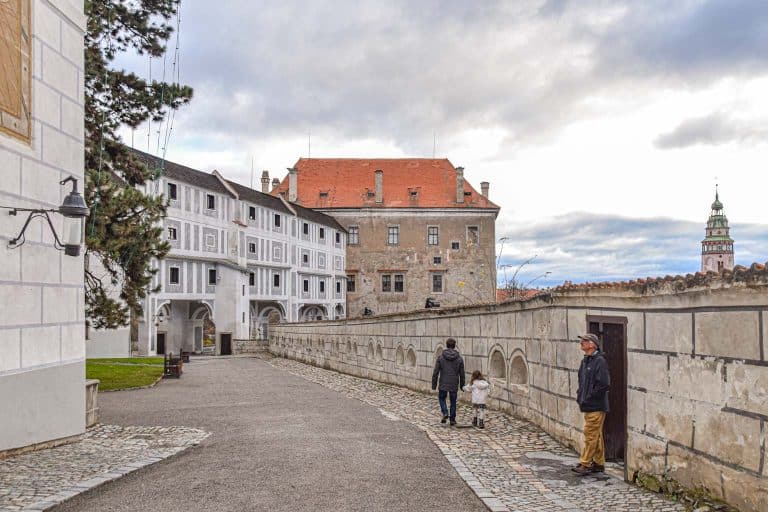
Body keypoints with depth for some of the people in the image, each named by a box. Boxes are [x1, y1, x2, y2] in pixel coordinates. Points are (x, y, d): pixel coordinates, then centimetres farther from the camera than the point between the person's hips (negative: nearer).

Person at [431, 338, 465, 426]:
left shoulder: (440, 357, -7)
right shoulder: (459, 358, -4)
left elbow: (435, 373, -6)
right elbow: (462, 374, 1)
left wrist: (434, 385, 3)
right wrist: (462, 385, 14)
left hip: (443, 384, -1)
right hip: (454, 385, 1)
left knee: (441, 398, 19)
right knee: (453, 402, 14)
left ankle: (445, 413, -2)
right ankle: (452, 419, 18)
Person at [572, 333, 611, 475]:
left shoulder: (600, 361, -15)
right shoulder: (585, 361, 14)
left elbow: (604, 384, -22)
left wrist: (589, 397, -16)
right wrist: (579, 395, 13)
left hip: (596, 406, -9)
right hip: (588, 405, 9)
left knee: (591, 435, -7)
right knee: (596, 436, 14)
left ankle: (585, 464, -4)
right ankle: (599, 463, 20)